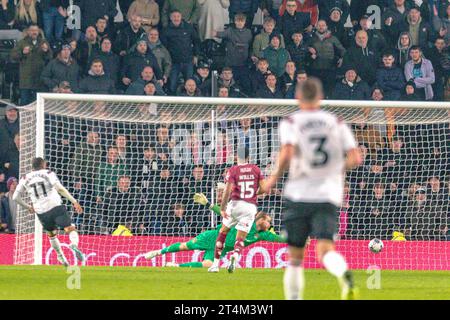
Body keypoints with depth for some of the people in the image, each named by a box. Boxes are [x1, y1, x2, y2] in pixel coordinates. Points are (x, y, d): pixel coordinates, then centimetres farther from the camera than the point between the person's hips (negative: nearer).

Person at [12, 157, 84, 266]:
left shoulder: (25, 179, 13)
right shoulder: (48, 173, 4)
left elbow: (15, 197, 12)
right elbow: (60, 189, -8)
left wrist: (27, 207, 27)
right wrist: (74, 202, -7)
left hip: (41, 212, 3)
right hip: (56, 207, -3)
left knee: (51, 235, 26)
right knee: (70, 229, -7)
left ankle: (61, 257, 27)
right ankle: (74, 244, -37)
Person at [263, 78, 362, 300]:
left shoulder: (291, 122, 0)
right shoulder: (336, 123, 9)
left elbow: (287, 154, -17)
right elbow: (355, 158, 2)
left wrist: (274, 178, -3)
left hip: (298, 196, -1)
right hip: (329, 196, 1)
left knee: (295, 257, 10)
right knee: (325, 249, -13)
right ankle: (344, 275, -45)